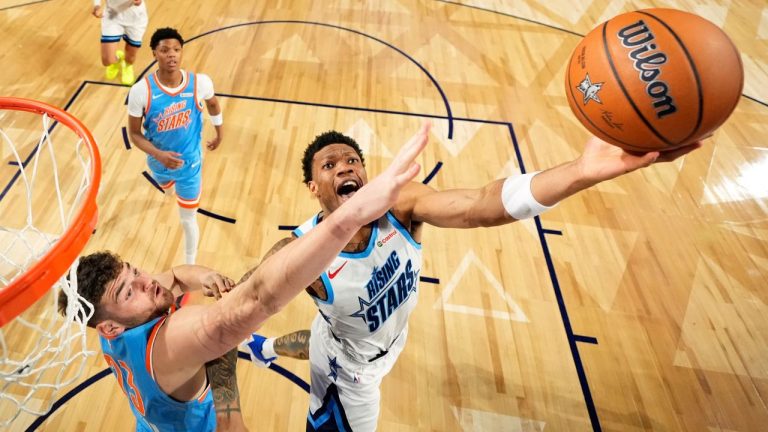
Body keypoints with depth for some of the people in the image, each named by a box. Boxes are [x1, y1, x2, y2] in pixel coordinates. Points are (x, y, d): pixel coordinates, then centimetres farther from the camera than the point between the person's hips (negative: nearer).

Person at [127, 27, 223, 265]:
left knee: (188, 219, 5)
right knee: (168, 187, 36)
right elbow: (134, 133, -15)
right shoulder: (141, 91, -26)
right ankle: (177, 188, 77)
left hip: (190, 162, -1)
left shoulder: (200, 83, -24)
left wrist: (219, 133, 14)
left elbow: (213, 104, 1)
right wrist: (159, 154, -32)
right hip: (159, 160, 2)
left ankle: (190, 265, 28)